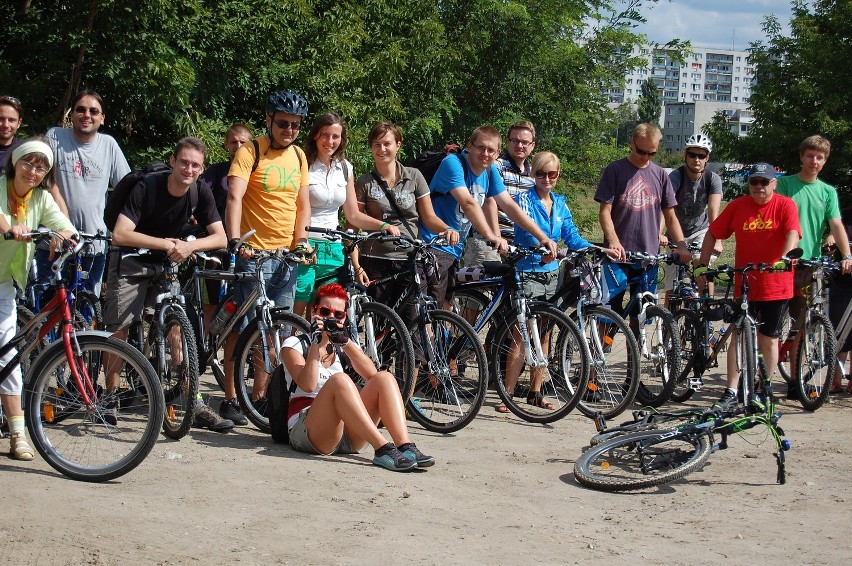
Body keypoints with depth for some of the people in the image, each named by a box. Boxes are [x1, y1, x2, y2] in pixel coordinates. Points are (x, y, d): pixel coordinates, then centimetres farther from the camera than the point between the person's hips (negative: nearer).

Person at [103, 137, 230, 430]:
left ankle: (195, 404, -9)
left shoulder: (201, 191, -10)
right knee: (118, 328, -5)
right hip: (131, 260, -3)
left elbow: (220, 238, -12)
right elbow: (120, 234, -28)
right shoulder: (147, 186, -22)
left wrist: (189, 246, -29)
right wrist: (164, 243, -32)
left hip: (167, 264, 3)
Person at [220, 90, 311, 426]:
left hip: (287, 254, 6)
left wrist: (301, 239, -1)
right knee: (243, 328, -4)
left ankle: (259, 395, 20)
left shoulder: (298, 156, 13)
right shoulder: (250, 152, -6)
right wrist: (235, 240, -30)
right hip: (254, 252, -6)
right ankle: (230, 398, 3)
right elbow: (234, 197, -17)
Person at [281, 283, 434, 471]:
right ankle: (383, 449, -42)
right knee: (339, 380, -31)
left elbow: (371, 374, -2)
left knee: (384, 378, -15)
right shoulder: (294, 344, 6)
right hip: (306, 433, -5)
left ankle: (406, 447, -35)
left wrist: (346, 342, -10)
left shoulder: (341, 346, 19)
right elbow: (307, 385, -14)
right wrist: (317, 344, -12)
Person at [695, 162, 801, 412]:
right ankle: (731, 393, -3)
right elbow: (713, 233, 8)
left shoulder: (785, 205, -4)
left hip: (775, 285, -1)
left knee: (768, 339, 8)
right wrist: (702, 264, 0)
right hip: (744, 284, 1)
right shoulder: (738, 205, 3)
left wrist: (785, 258, -37)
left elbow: (793, 233, -19)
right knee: (739, 335, -4)